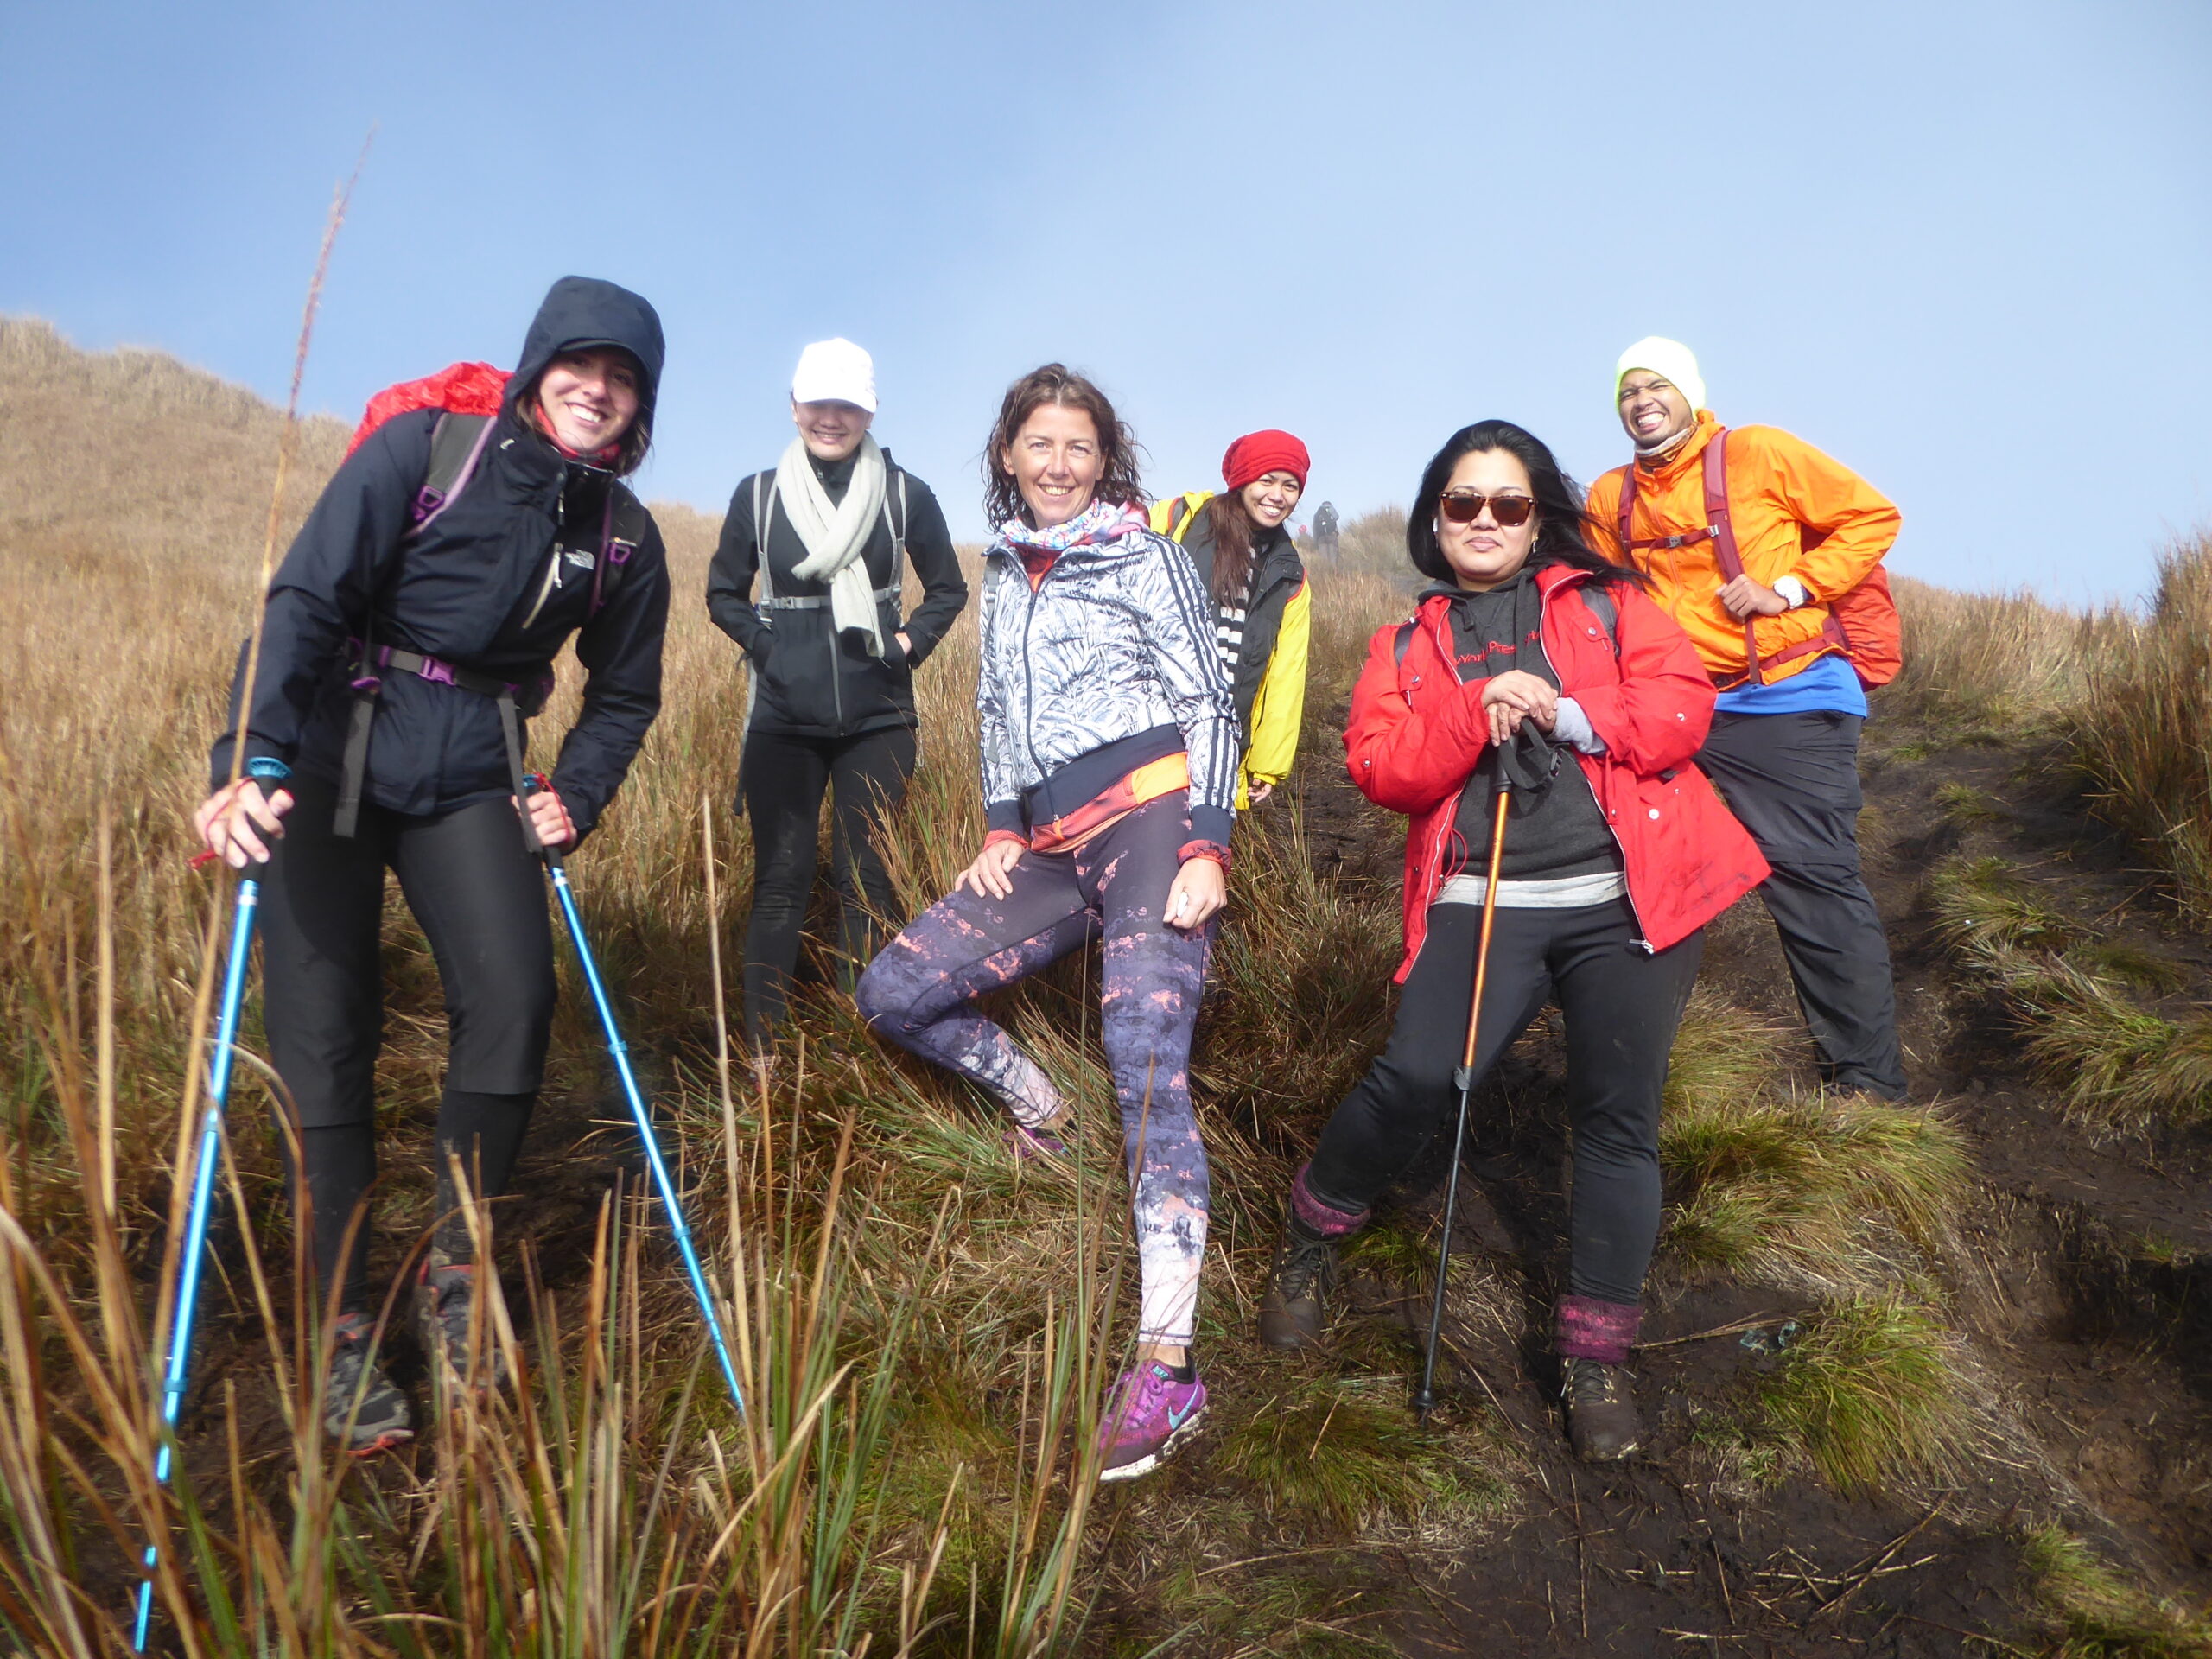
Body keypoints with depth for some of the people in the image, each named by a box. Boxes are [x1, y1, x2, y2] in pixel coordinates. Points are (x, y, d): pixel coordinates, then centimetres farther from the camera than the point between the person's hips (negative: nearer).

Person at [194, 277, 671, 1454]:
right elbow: (304, 601, -15)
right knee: (324, 1035, -6)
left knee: (514, 997, -16)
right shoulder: (425, 450, -8)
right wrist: (250, 760, -27)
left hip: (468, 772, 3)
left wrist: (574, 798, 0)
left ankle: (454, 1277, 5)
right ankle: (340, 1329, 7)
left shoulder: (625, 538, 3)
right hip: (329, 754, -2)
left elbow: (624, 695, 16)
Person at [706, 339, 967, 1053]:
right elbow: (723, 594, 14)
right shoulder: (757, 494, 2)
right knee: (780, 881, 1)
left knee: (865, 880, 4)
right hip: (784, 720, 0)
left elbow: (948, 589, 13)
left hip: (877, 720, 0)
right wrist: (766, 642, -2)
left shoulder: (904, 494, 1)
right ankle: (762, 1054, 9)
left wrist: (909, 643, -1)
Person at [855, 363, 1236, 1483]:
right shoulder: (1003, 570, 19)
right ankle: (1032, 1102, 24)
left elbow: (1208, 705, -2)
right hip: (1053, 848, 7)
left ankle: (1167, 1367, -23)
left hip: (1150, 819, -6)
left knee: (1148, 1075, -20)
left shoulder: (1146, 558, 3)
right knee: (892, 992, 0)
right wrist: (1001, 828, 11)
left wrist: (1207, 846, -14)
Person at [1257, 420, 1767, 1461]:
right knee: (1416, 1079, -17)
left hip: (1629, 896, 1)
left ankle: (1595, 1358, 17)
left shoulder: (1606, 601, 12)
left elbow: (1684, 705, 0)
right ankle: (1308, 1240, 11)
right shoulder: (1407, 645, 15)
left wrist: (1567, 715, -14)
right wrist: (1475, 716, -15)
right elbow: (1378, 766, 0)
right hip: (1485, 903, 0)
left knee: (1617, 1120, 2)